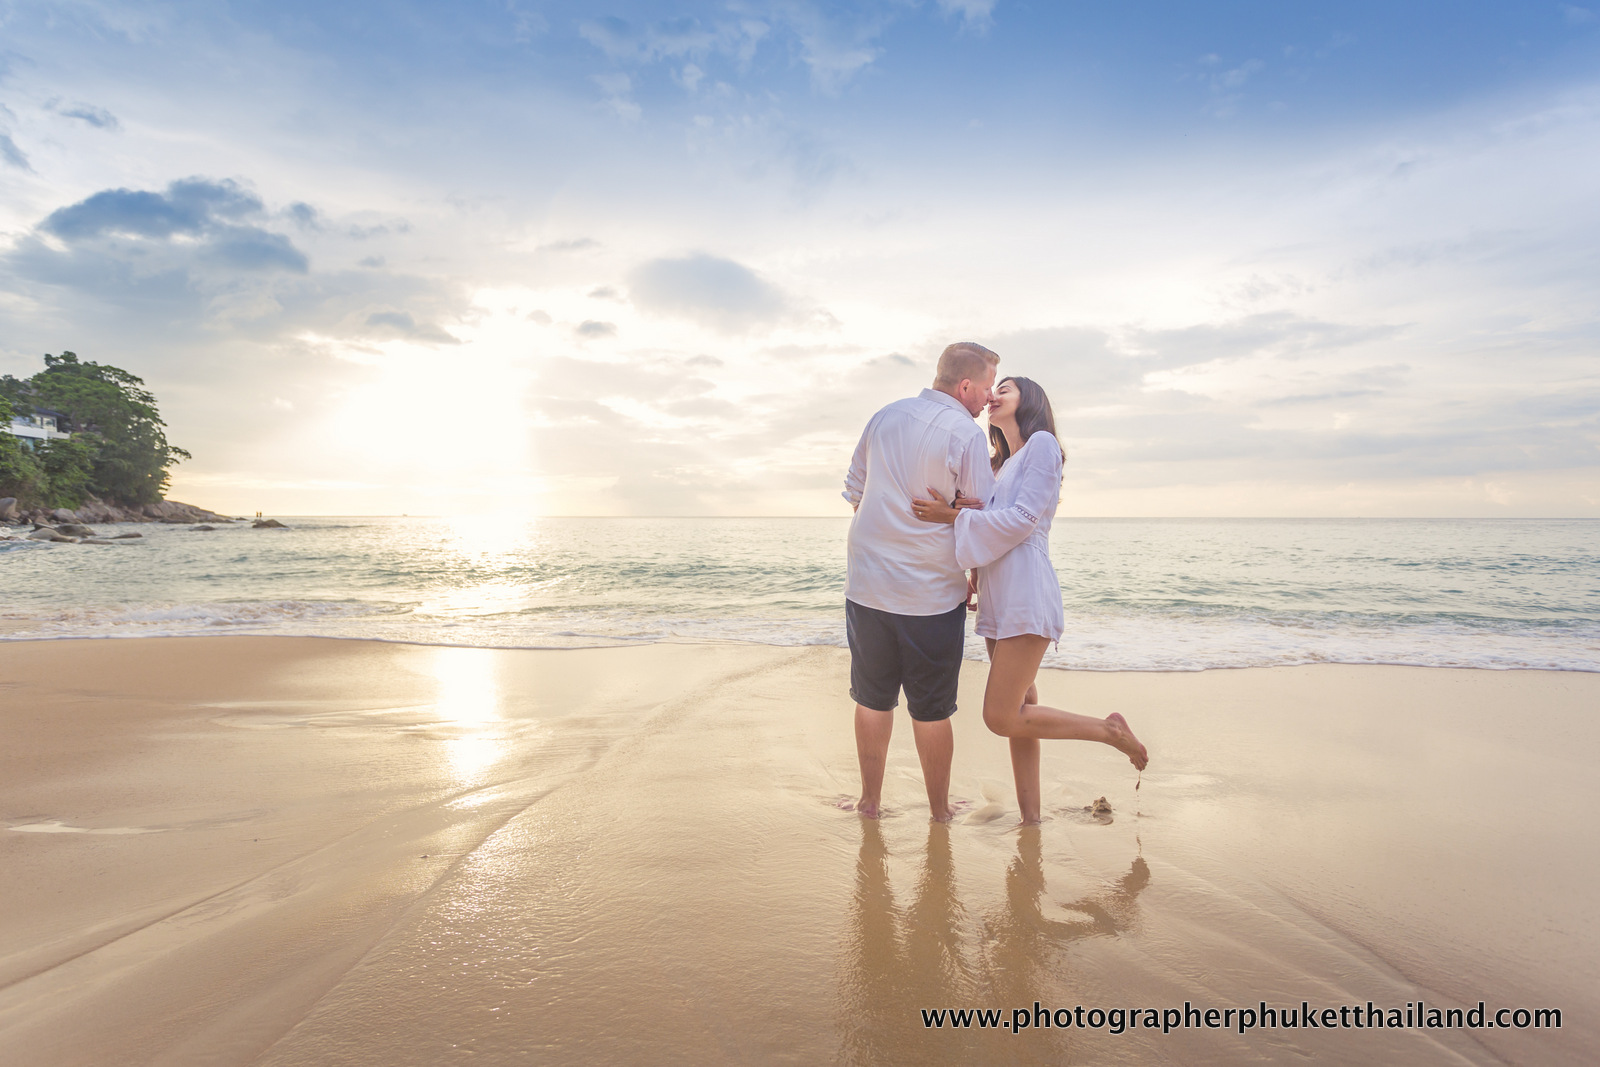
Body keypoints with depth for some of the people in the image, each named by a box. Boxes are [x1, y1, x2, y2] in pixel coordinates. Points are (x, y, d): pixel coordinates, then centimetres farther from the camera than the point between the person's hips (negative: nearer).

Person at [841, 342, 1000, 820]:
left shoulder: (884, 417, 8)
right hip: (933, 595, -4)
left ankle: (870, 800, 28)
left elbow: (854, 491, 15)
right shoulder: (966, 433, -9)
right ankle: (940, 812, 26)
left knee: (873, 700, 16)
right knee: (931, 710, 10)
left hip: (867, 585, 4)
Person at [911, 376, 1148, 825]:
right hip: (999, 600, 9)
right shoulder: (1005, 464, 24)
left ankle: (1111, 730, 4)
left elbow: (1022, 519, -13)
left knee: (1001, 717, -11)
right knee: (1019, 712, 7)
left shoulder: (1042, 443, -2)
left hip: (1025, 595, -9)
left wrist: (953, 515, -14)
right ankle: (1031, 818, 13)